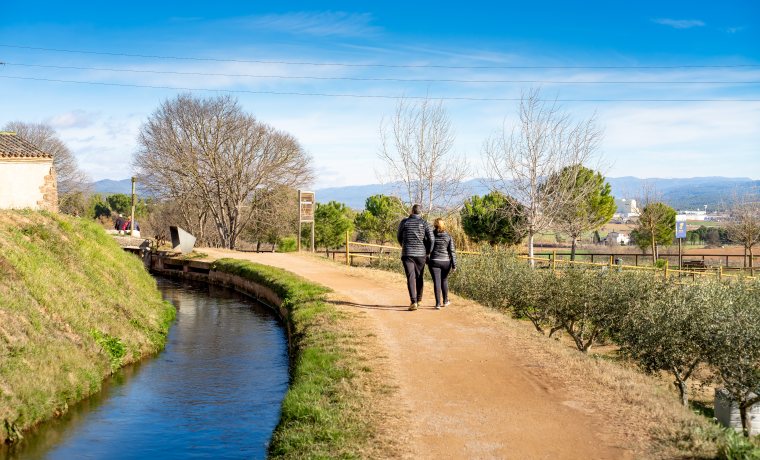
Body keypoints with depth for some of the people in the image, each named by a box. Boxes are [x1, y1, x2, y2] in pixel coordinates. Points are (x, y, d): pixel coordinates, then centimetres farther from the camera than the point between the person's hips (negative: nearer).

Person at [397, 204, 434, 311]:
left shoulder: (404, 222, 2)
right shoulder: (424, 223, -1)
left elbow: (399, 237, 14)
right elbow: (431, 238, -7)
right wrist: (428, 252, 6)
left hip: (407, 254, -1)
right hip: (421, 254, 1)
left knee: (411, 277, -6)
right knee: (419, 277, 16)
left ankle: (413, 302, -18)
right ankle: (419, 299, 28)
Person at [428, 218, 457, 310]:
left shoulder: (431, 235, -3)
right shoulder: (449, 237, -2)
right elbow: (452, 251, -5)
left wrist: (427, 260, 16)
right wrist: (454, 264, -2)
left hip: (434, 261, -2)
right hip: (446, 262, 2)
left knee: (437, 282, -2)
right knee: (444, 280, 19)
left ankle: (438, 303, -8)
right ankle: (445, 301, 28)